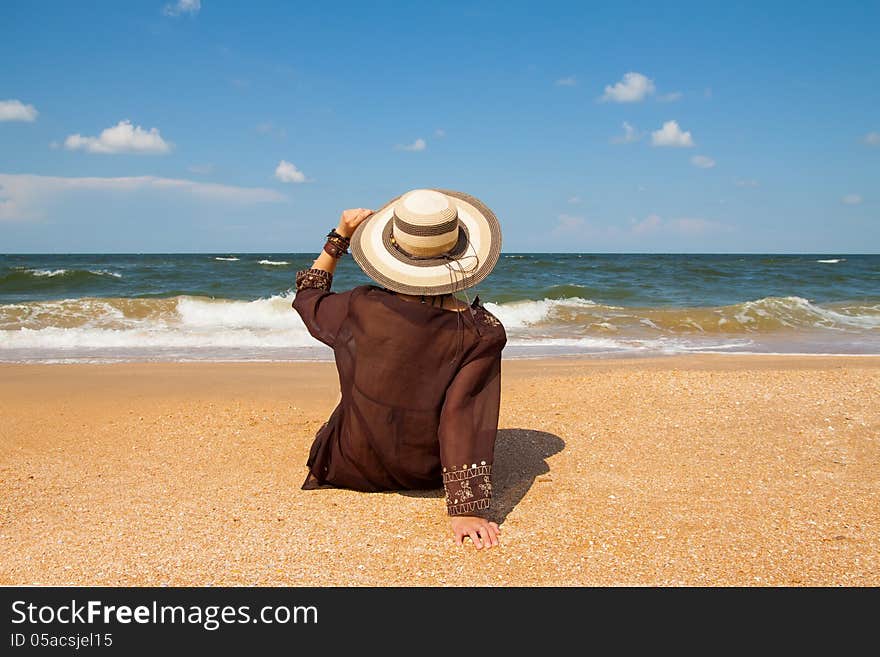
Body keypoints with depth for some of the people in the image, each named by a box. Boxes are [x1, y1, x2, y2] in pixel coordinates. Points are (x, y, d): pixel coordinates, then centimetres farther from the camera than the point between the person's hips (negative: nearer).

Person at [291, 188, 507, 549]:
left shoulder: (360, 309, -19)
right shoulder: (482, 333, -22)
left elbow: (307, 296, 3)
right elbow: (467, 418, -27)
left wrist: (339, 237, 6)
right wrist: (468, 509, -27)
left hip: (353, 472, 1)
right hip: (428, 476, 0)